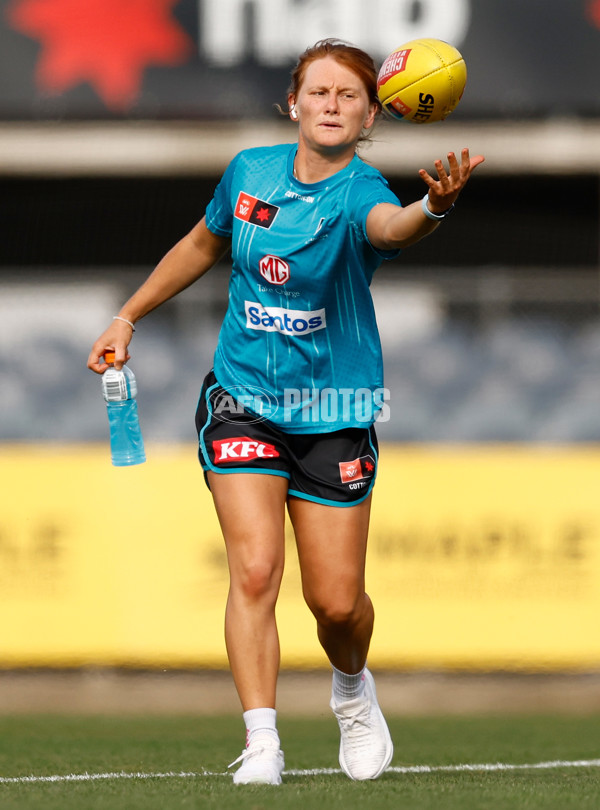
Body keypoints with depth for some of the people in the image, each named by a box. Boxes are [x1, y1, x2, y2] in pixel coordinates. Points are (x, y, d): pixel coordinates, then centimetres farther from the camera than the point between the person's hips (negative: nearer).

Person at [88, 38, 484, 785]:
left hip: (334, 413, -2)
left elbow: (390, 224, -43)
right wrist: (128, 317, 22)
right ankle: (261, 745, -14)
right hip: (241, 398, 2)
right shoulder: (250, 172, -3)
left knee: (336, 600, 1)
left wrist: (434, 208, -66)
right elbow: (204, 245, 18)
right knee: (254, 569, -16)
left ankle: (352, 689, 35)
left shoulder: (358, 194, -17)